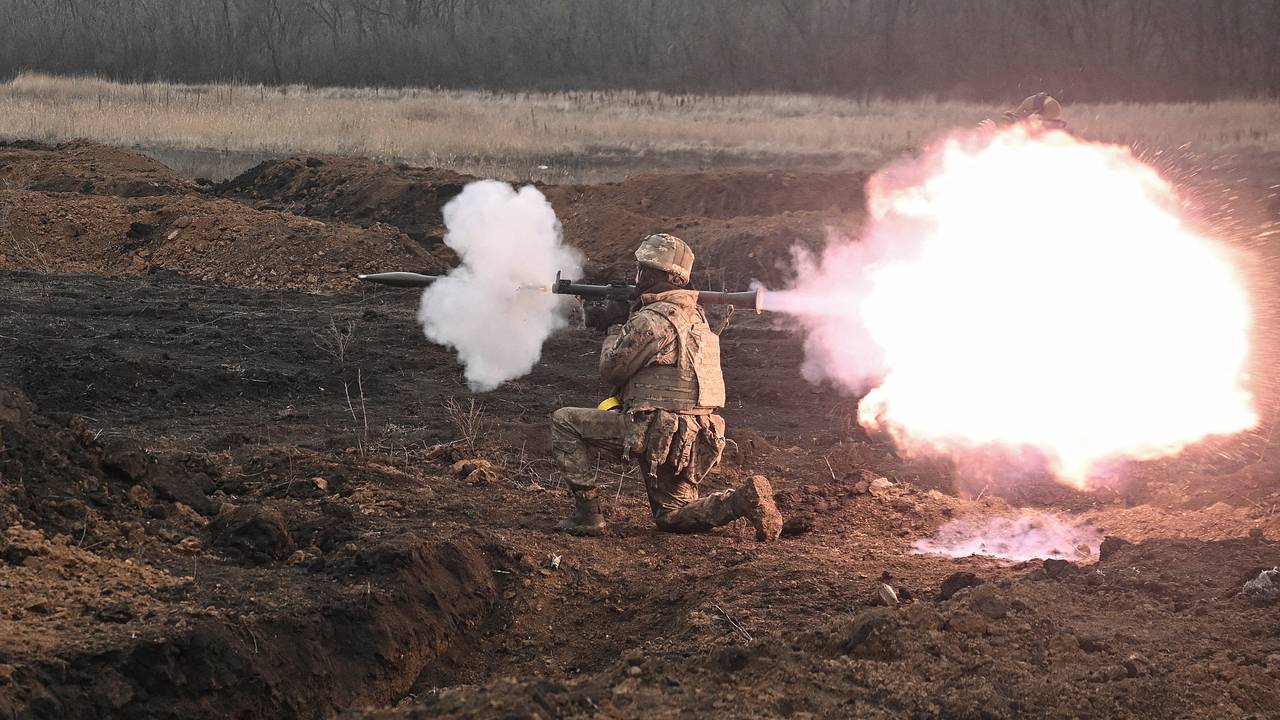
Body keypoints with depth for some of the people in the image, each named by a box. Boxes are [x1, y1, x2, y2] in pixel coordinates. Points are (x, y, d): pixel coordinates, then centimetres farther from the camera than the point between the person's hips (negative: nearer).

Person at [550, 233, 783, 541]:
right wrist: (627, 327, 23)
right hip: (696, 440, 9)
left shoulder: (650, 319, -14)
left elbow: (611, 370, -5)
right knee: (670, 518, 21)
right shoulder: (694, 314, 14)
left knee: (564, 422, 2)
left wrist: (615, 331, 12)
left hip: (655, 432, -9)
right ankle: (744, 500, -2)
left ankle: (586, 513, -2)